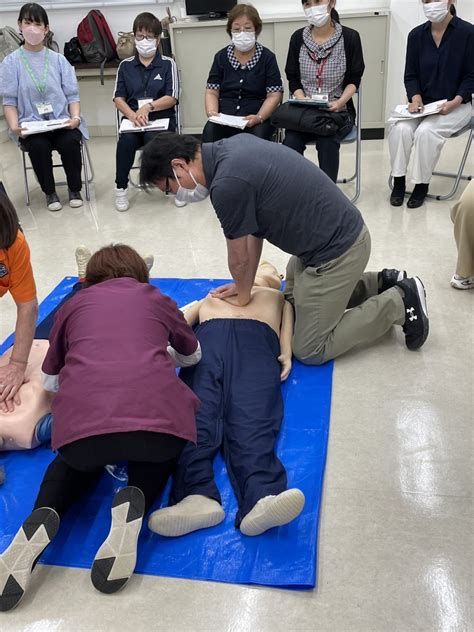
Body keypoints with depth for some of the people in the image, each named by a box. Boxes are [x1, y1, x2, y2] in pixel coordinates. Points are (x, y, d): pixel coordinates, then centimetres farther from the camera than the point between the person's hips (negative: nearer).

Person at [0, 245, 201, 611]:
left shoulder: (74, 303, 26)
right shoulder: (156, 297, 26)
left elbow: (50, 381, 34)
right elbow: (193, 355, 42)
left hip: (80, 414, 1)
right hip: (154, 407, -1)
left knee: (78, 462, 33)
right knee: (157, 456, 31)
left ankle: (42, 519, 3)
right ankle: (135, 502, -2)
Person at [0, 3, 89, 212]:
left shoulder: (59, 60, 10)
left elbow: (72, 95, 7)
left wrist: (75, 118, -12)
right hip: (32, 124, -1)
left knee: (69, 142, -30)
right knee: (38, 145, -31)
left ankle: (75, 189, -4)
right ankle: (50, 192, -5)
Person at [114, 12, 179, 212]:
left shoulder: (168, 64, 6)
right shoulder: (125, 65, 13)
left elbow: (172, 98, -3)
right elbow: (118, 99, 6)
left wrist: (148, 107, -21)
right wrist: (133, 115, -16)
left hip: (161, 119, -2)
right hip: (133, 119, 2)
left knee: (153, 138, -36)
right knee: (126, 140, -32)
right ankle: (121, 188, -14)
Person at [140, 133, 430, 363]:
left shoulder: (227, 183, -25)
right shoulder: (231, 147, 4)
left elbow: (239, 258, -10)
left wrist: (243, 294, 10)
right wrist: (245, 285, 16)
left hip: (337, 250, -9)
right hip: (332, 235, 9)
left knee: (311, 350, 1)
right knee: (294, 299, 28)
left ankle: (400, 302, 6)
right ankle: (382, 283, 26)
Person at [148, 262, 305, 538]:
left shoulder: (280, 298, 43)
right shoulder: (213, 296, 44)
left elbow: (288, 321, 22)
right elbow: (180, 319, 27)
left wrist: (286, 353, -1)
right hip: (208, 339, 2)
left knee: (251, 426, -30)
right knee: (196, 420, -29)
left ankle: (261, 500, -54)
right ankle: (198, 497, -49)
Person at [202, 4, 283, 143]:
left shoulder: (267, 57, 5)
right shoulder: (221, 57, 11)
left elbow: (274, 95, -3)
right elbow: (212, 92, 8)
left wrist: (259, 117, -21)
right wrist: (211, 113, -14)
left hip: (259, 118, -1)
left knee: (258, 135, -34)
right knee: (209, 131, -30)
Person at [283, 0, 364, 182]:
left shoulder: (350, 37, -1)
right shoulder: (298, 38, 6)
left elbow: (354, 79, 2)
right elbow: (293, 79, 7)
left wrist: (340, 102, -16)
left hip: (337, 111, -2)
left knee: (327, 142, -33)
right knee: (290, 143, -29)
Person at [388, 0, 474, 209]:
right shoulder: (416, 35, 4)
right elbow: (410, 74, 6)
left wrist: (455, 101, -20)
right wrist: (415, 97, -13)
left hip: (456, 105, -3)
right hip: (422, 104, 4)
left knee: (426, 131, -31)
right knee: (400, 128, -26)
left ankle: (422, 184, -14)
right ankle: (398, 180, -11)